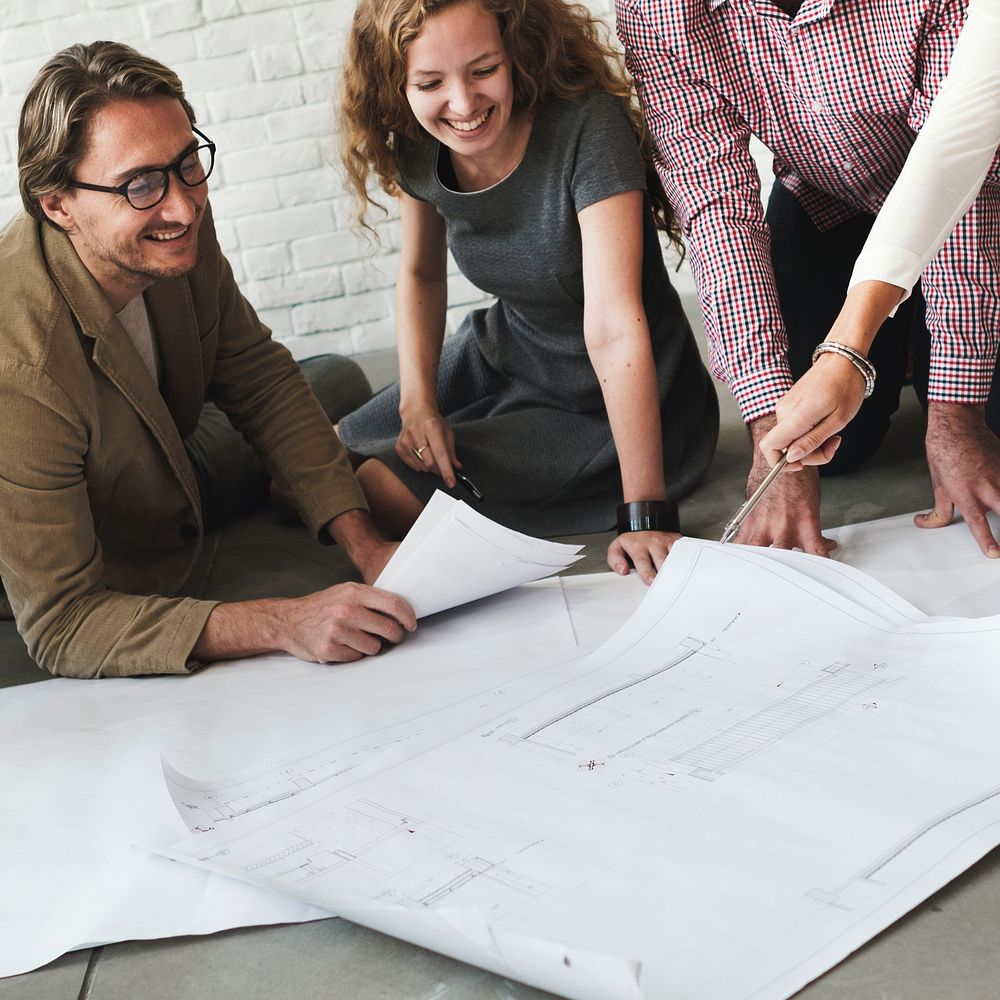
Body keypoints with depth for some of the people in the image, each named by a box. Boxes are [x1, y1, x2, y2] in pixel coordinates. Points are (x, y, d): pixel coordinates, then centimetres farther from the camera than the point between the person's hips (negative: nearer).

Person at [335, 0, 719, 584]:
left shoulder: (588, 127, -30)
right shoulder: (417, 148, -11)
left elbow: (614, 328, -37)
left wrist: (647, 513, -40)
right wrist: (418, 401, -7)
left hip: (608, 405, -6)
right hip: (502, 359, 6)